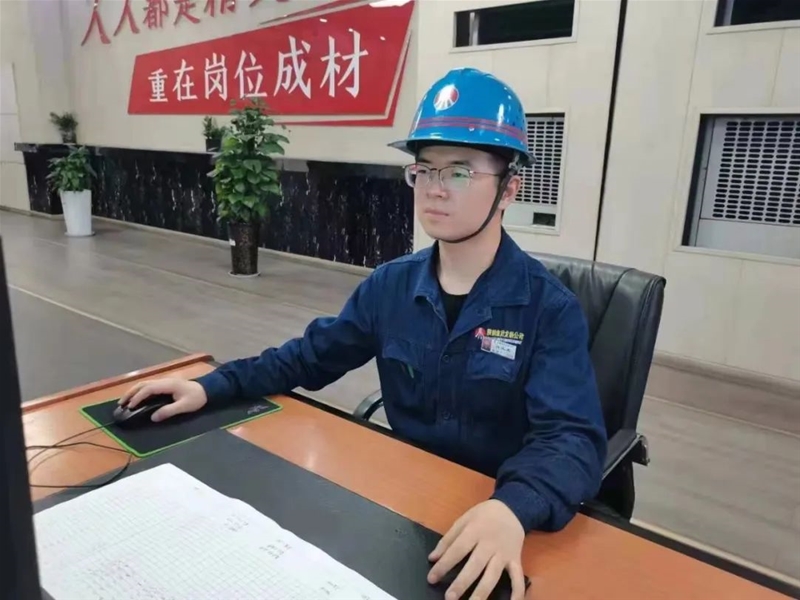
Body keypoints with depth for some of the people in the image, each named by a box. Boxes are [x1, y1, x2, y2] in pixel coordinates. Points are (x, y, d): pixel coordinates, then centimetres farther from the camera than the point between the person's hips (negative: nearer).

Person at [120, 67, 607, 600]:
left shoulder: (550, 310, -15)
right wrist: (211, 387, -4)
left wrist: (512, 507, -45)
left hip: (494, 519, -2)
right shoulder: (391, 284, -1)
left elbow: (572, 437, -25)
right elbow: (309, 356, 7)